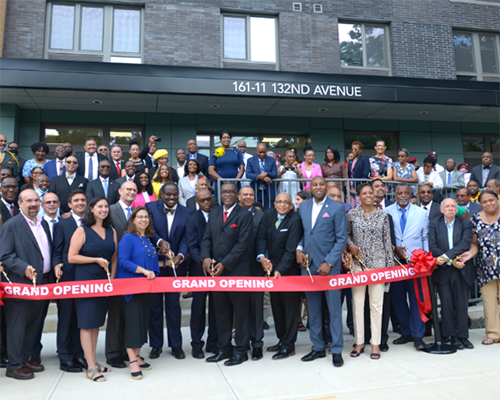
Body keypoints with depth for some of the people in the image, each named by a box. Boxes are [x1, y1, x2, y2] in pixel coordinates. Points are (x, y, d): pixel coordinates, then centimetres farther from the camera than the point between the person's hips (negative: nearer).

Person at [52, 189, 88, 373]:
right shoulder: (62, 225, 4)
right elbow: (57, 251, 0)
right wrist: (57, 266, -18)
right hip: (68, 277, -3)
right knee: (66, 319, 4)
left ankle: (79, 355, 22)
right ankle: (65, 359, 14)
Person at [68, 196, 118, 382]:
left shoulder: (111, 231, 10)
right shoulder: (82, 231, -5)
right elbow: (71, 257, -9)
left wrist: (111, 279, 2)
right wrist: (96, 260, -14)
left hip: (104, 282, 5)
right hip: (85, 281, -5)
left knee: (97, 323, 12)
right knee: (87, 323, -2)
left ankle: (94, 361, 23)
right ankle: (91, 368, 3)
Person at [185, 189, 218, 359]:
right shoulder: (193, 219, -3)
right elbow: (192, 247, -8)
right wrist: (204, 262, -22)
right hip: (200, 269, -2)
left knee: (216, 307, 10)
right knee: (198, 308, 6)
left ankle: (212, 343, 24)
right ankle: (196, 345, 19)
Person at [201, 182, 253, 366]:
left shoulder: (244, 215, -6)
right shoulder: (214, 213, 11)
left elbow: (243, 243, -13)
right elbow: (207, 238, 9)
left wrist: (225, 264, -17)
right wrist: (206, 257, -10)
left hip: (237, 271, -5)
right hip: (216, 270, 6)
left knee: (241, 312, 5)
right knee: (221, 311, 14)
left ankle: (240, 350, 17)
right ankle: (224, 348, 27)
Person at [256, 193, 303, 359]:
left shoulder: (295, 221, -17)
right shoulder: (268, 214, 2)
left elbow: (291, 250, -21)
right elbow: (261, 237, 1)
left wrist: (280, 270, -27)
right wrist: (262, 256, -15)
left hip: (289, 270, -6)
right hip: (271, 267, 6)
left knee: (290, 307, 2)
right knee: (276, 306, 15)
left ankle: (288, 345, 12)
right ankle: (282, 339, 29)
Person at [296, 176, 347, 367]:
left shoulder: (337, 208, -3)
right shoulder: (303, 207, 10)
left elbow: (341, 238, -6)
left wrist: (329, 262, -12)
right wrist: (299, 248, -4)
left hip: (329, 265, -4)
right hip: (308, 265, 5)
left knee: (334, 308, 2)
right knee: (313, 308, 12)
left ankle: (337, 350, 14)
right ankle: (318, 347, 25)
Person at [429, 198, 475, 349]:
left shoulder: (465, 224, 4)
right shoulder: (434, 224, 2)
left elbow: (465, 243, -11)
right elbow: (433, 246, -6)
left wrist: (446, 256, -22)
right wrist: (451, 262, -14)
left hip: (462, 270, 1)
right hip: (443, 270, 0)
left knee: (462, 304, 5)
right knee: (447, 304, 3)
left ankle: (463, 336, 17)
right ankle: (453, 336, 14)